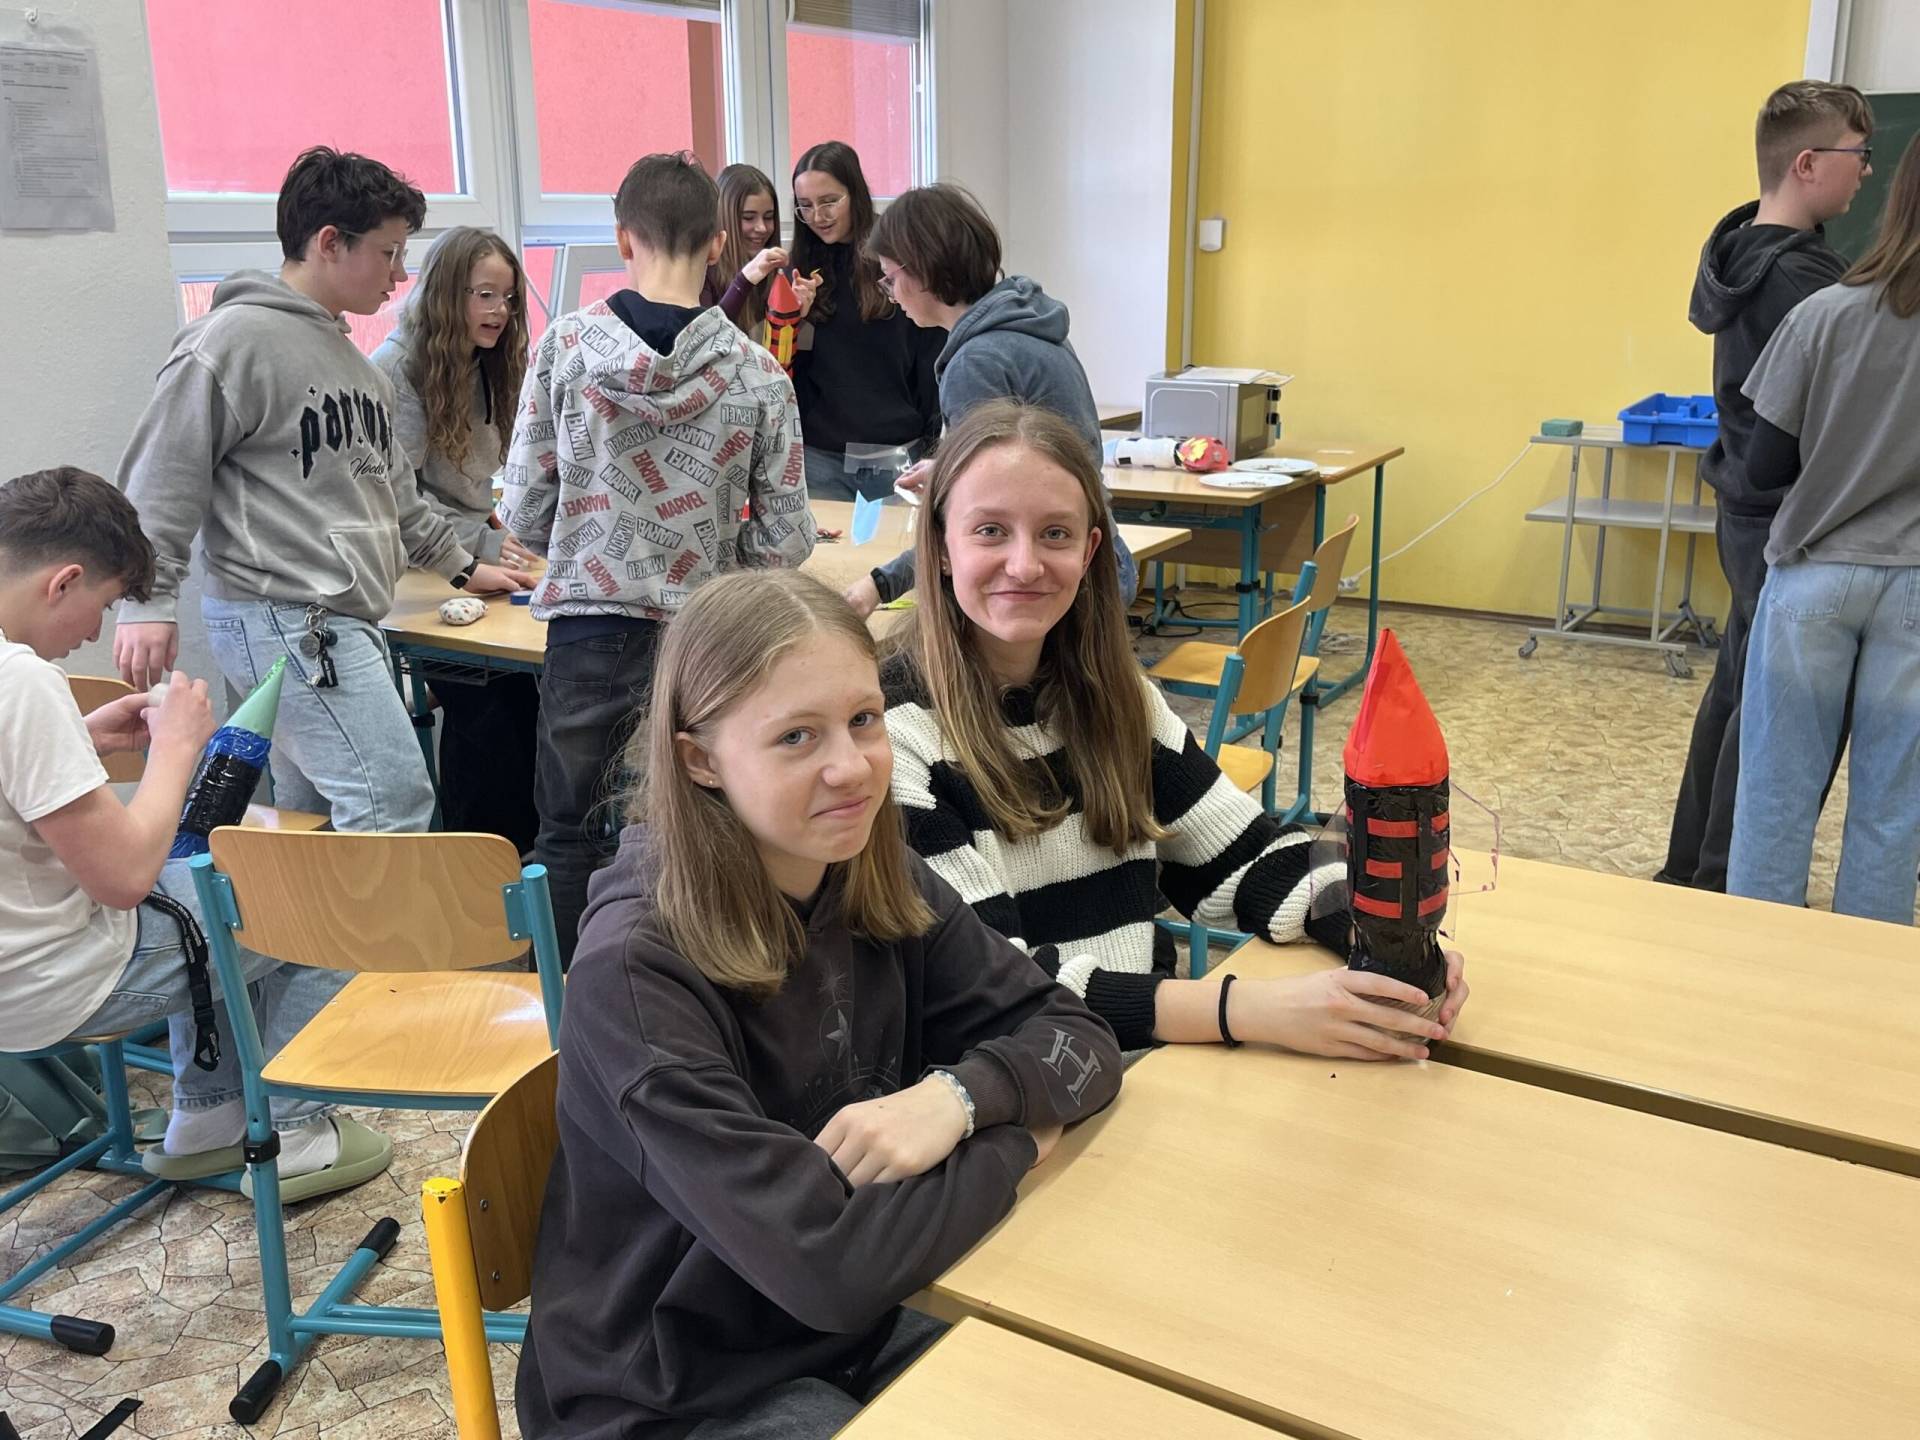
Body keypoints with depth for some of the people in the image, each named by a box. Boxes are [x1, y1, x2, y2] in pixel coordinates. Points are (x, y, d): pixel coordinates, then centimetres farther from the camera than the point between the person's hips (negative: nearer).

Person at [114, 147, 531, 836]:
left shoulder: (347, 354, 20)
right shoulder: (235, 339, -9)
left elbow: (390, 486, 30)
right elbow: (158, 478, -10)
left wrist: (461, 566, 31)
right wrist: (148, 601, -15)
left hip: (342, 623, 10)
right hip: (285, 620, -9)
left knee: (312, 817, 12)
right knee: (396, 801, -15)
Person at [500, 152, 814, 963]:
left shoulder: (564, 347, -5)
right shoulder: (757, 373, -6)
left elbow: (523, 512, -3)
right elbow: (785, 540, -4)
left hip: (588, 629, 1)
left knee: (569, 835, 17)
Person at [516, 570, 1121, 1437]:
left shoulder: (878, 884, -7)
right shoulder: (635, 972, -27)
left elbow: (1078, 1041, -5)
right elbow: (826, 1259, -32)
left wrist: (957, 1096, -26)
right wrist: (1016, 1138, -17)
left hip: (854, 1333, 6)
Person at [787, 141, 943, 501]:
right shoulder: (801, 272, 7)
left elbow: (931, 364, -1)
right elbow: (786, 369, 8)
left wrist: (936, 447, -4)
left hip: (897, 457, -2)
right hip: (820, 458, 3)